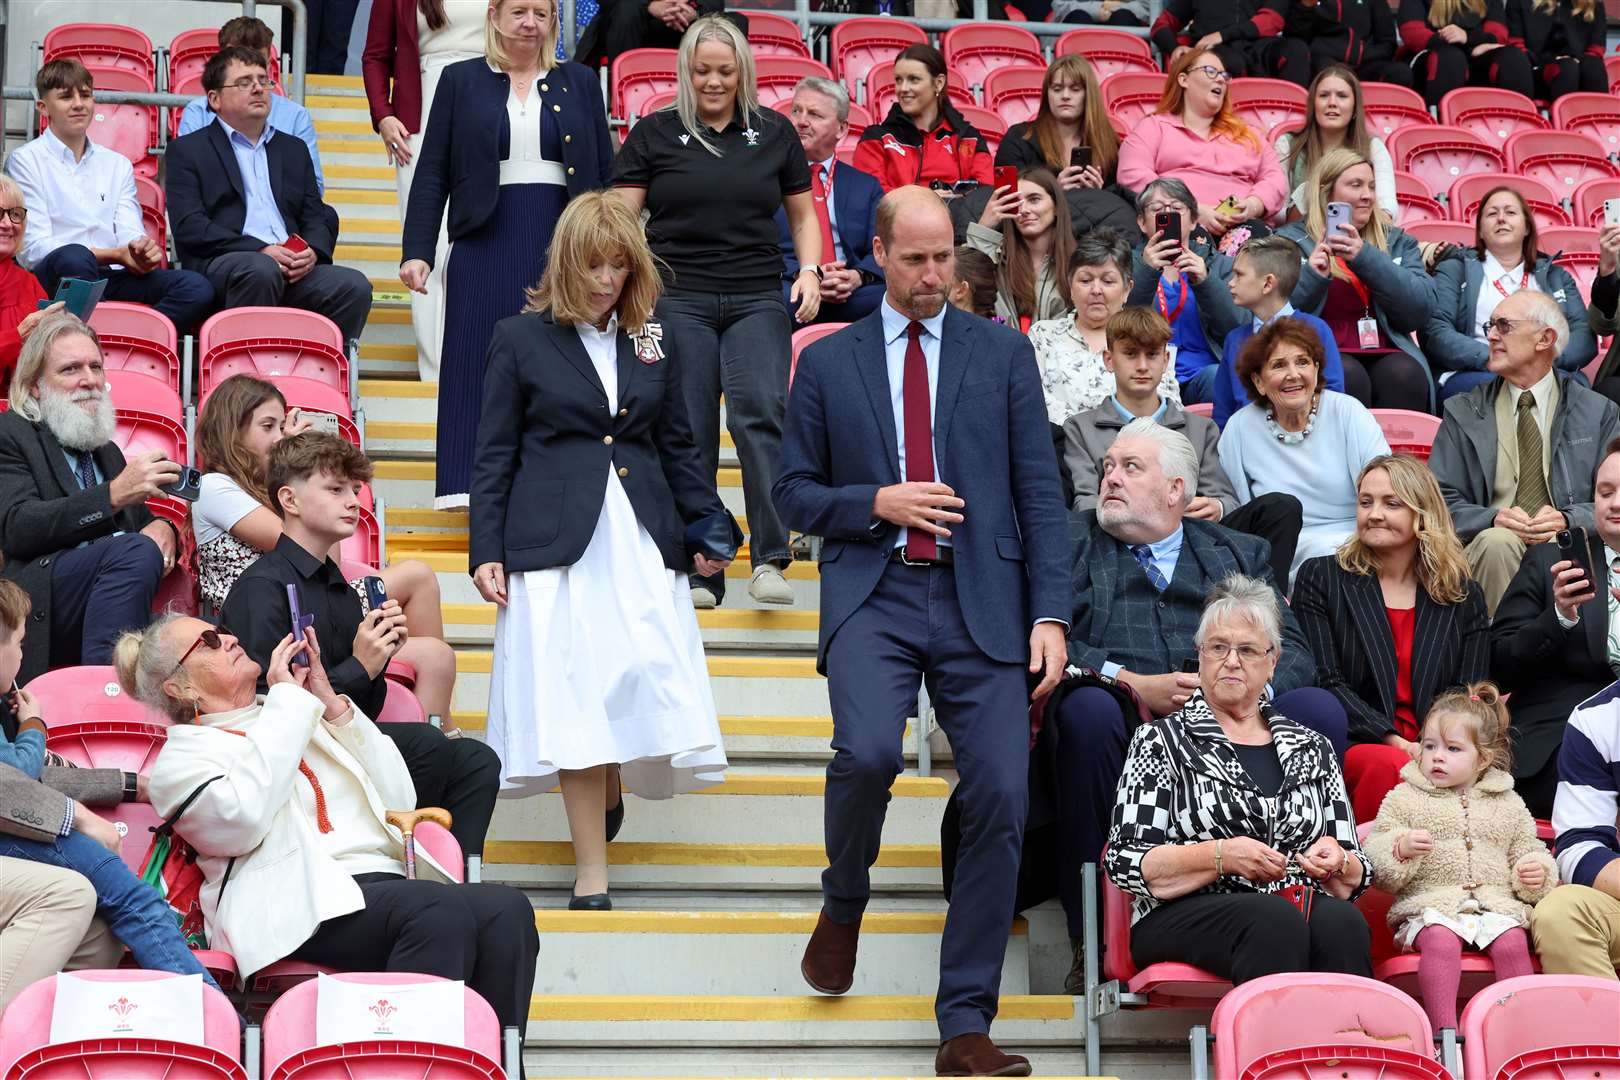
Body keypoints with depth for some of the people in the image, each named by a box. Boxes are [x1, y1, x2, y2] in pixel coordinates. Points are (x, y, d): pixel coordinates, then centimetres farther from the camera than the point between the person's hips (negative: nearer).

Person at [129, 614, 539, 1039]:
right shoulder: (182, 756, 13)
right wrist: (289, 702, -1)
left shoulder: (303, 719, 30)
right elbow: (240, 817, -11)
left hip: (389, 883, 6)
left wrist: (333, 705, 13)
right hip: (306, 905, -6)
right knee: (440, 909, -34)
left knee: (506, 909, -25)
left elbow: (400, 799, 22)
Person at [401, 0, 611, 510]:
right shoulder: (461, 80, 8)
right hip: (485, 244, -1)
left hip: (564, 244, 1)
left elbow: (606, 175, 13)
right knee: (480, 364, -3)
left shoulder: (580, 82, 12)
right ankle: (474, 493, 0)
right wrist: (417, 251, -4)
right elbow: (431, 174, 5)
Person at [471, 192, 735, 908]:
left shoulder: (652, 343, 14)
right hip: (558, 545, -3)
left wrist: (708, 530, 10)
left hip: (643, 544, 3)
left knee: (651, 683, -7)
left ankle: (609, 790, 26)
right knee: (574, 702, -6)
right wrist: (486, 551, -1)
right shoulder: (521, 338, 5)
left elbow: (677, 446, 20)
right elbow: (495, 455, 5)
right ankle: (591, 876, -1)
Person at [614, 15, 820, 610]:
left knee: (760, 410, -17)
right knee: (688, 432, -2)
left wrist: (810, 272, 3)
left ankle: (770, 560, -17)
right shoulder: (654, 133, 6)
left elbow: (803, 214, 20)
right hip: (677, 298, 0)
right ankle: (698, 571, 5)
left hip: (758, 298, 0)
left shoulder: (774, 132, 11)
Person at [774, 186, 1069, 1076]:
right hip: (873, 594, -1)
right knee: (867, 752, -27)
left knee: (1000, 798, -9)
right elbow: (795, 492, 12)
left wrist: (1050, 613, -4)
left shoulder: (1003, 353, 10)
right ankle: (843, 903, 7)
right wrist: (878, 502, -8)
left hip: (982, 601, 1)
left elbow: (1039, 490, 6)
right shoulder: (827, 362, 11)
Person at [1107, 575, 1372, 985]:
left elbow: (1355, 878, 22)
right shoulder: (1160, 742, 11)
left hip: (1302, 909, 3)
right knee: (1274, 920, -36)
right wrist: (1222, 856, -13)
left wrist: (1337, 863, -3)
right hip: (1188, 915, -3)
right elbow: (1124, 862, 1)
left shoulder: (1312, 748, 21)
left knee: (1342, 921, -33)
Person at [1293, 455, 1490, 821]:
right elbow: (1325, 682, 0)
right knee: (1391, 765, -37)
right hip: (1353, 747, -2)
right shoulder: (1320, 578, 11)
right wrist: (1396, 742, -13)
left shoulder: (1464, 598, 17)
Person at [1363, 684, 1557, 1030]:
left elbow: (1529, 849, 24)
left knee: (1512, 942, -28)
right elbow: (1376, 856, 6)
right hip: (1429, 904, -2)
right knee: (1441, 940, -33)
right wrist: (1401, 848, -15)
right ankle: (1444, 1030, -37)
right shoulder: (1404, 799, 11)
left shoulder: (1508, 804, 18)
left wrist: (1537, 871, 2)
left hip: (1496, 905, 2)